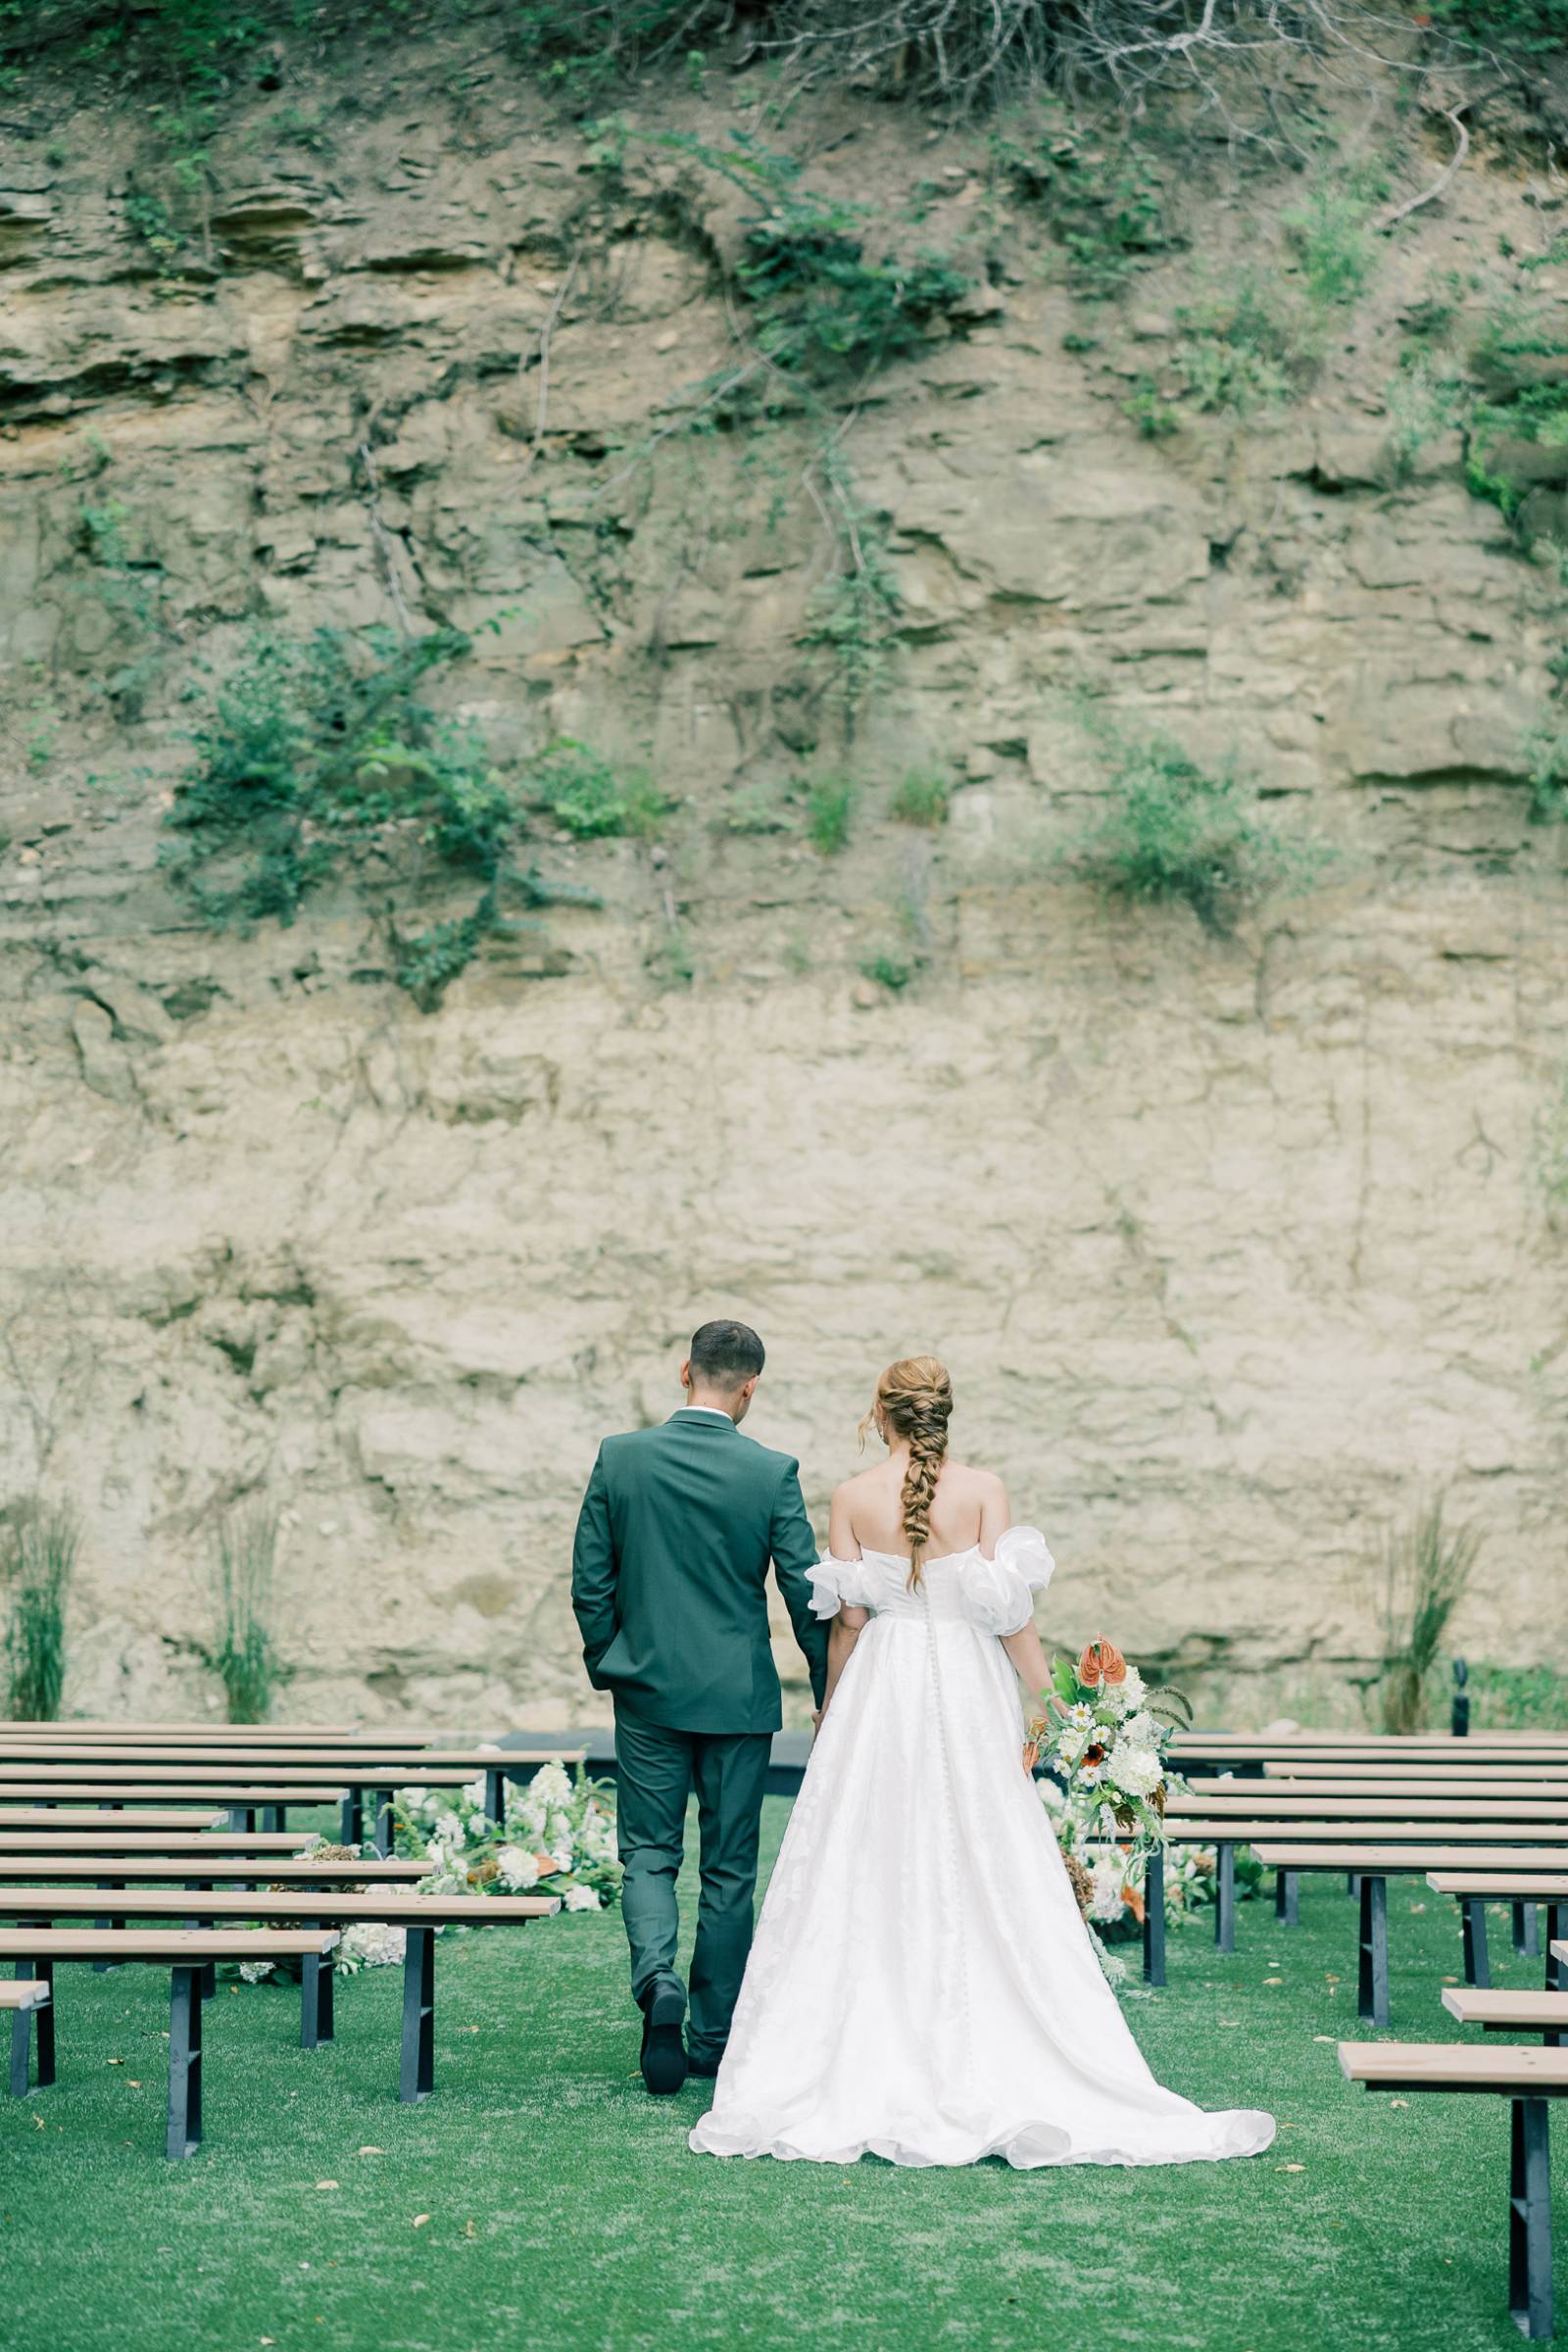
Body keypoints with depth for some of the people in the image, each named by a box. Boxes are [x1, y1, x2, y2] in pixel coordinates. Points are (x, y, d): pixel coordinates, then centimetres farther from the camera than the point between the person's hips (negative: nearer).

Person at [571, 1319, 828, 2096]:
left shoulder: (619, 1458, -5)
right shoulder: (772, 1472, -9)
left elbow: (589, 1580, -1)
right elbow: (805, 1594, -6)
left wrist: (607, 1666, 14)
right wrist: (829, 1695, 6)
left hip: (647, 1689, 1)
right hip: (739, 1696, -1)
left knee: (649, 1854, 10)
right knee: (728, 1867, 10)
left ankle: (658, 1978, -17)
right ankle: (715, 2038, 16)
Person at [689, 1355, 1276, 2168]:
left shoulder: (852, 1498, -3)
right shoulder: (982, 1489, -4)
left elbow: (849, 1618, -2)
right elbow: (1004, 1603, -10)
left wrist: (830, 1711, 10)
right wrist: (1045, 1690, -2)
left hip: (879, 1689, 0)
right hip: (968, 1685, 0)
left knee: (869, 1873, 5)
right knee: (986, 1876, 5)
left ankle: (867, 2075, 5)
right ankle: (989, 2070, 5)